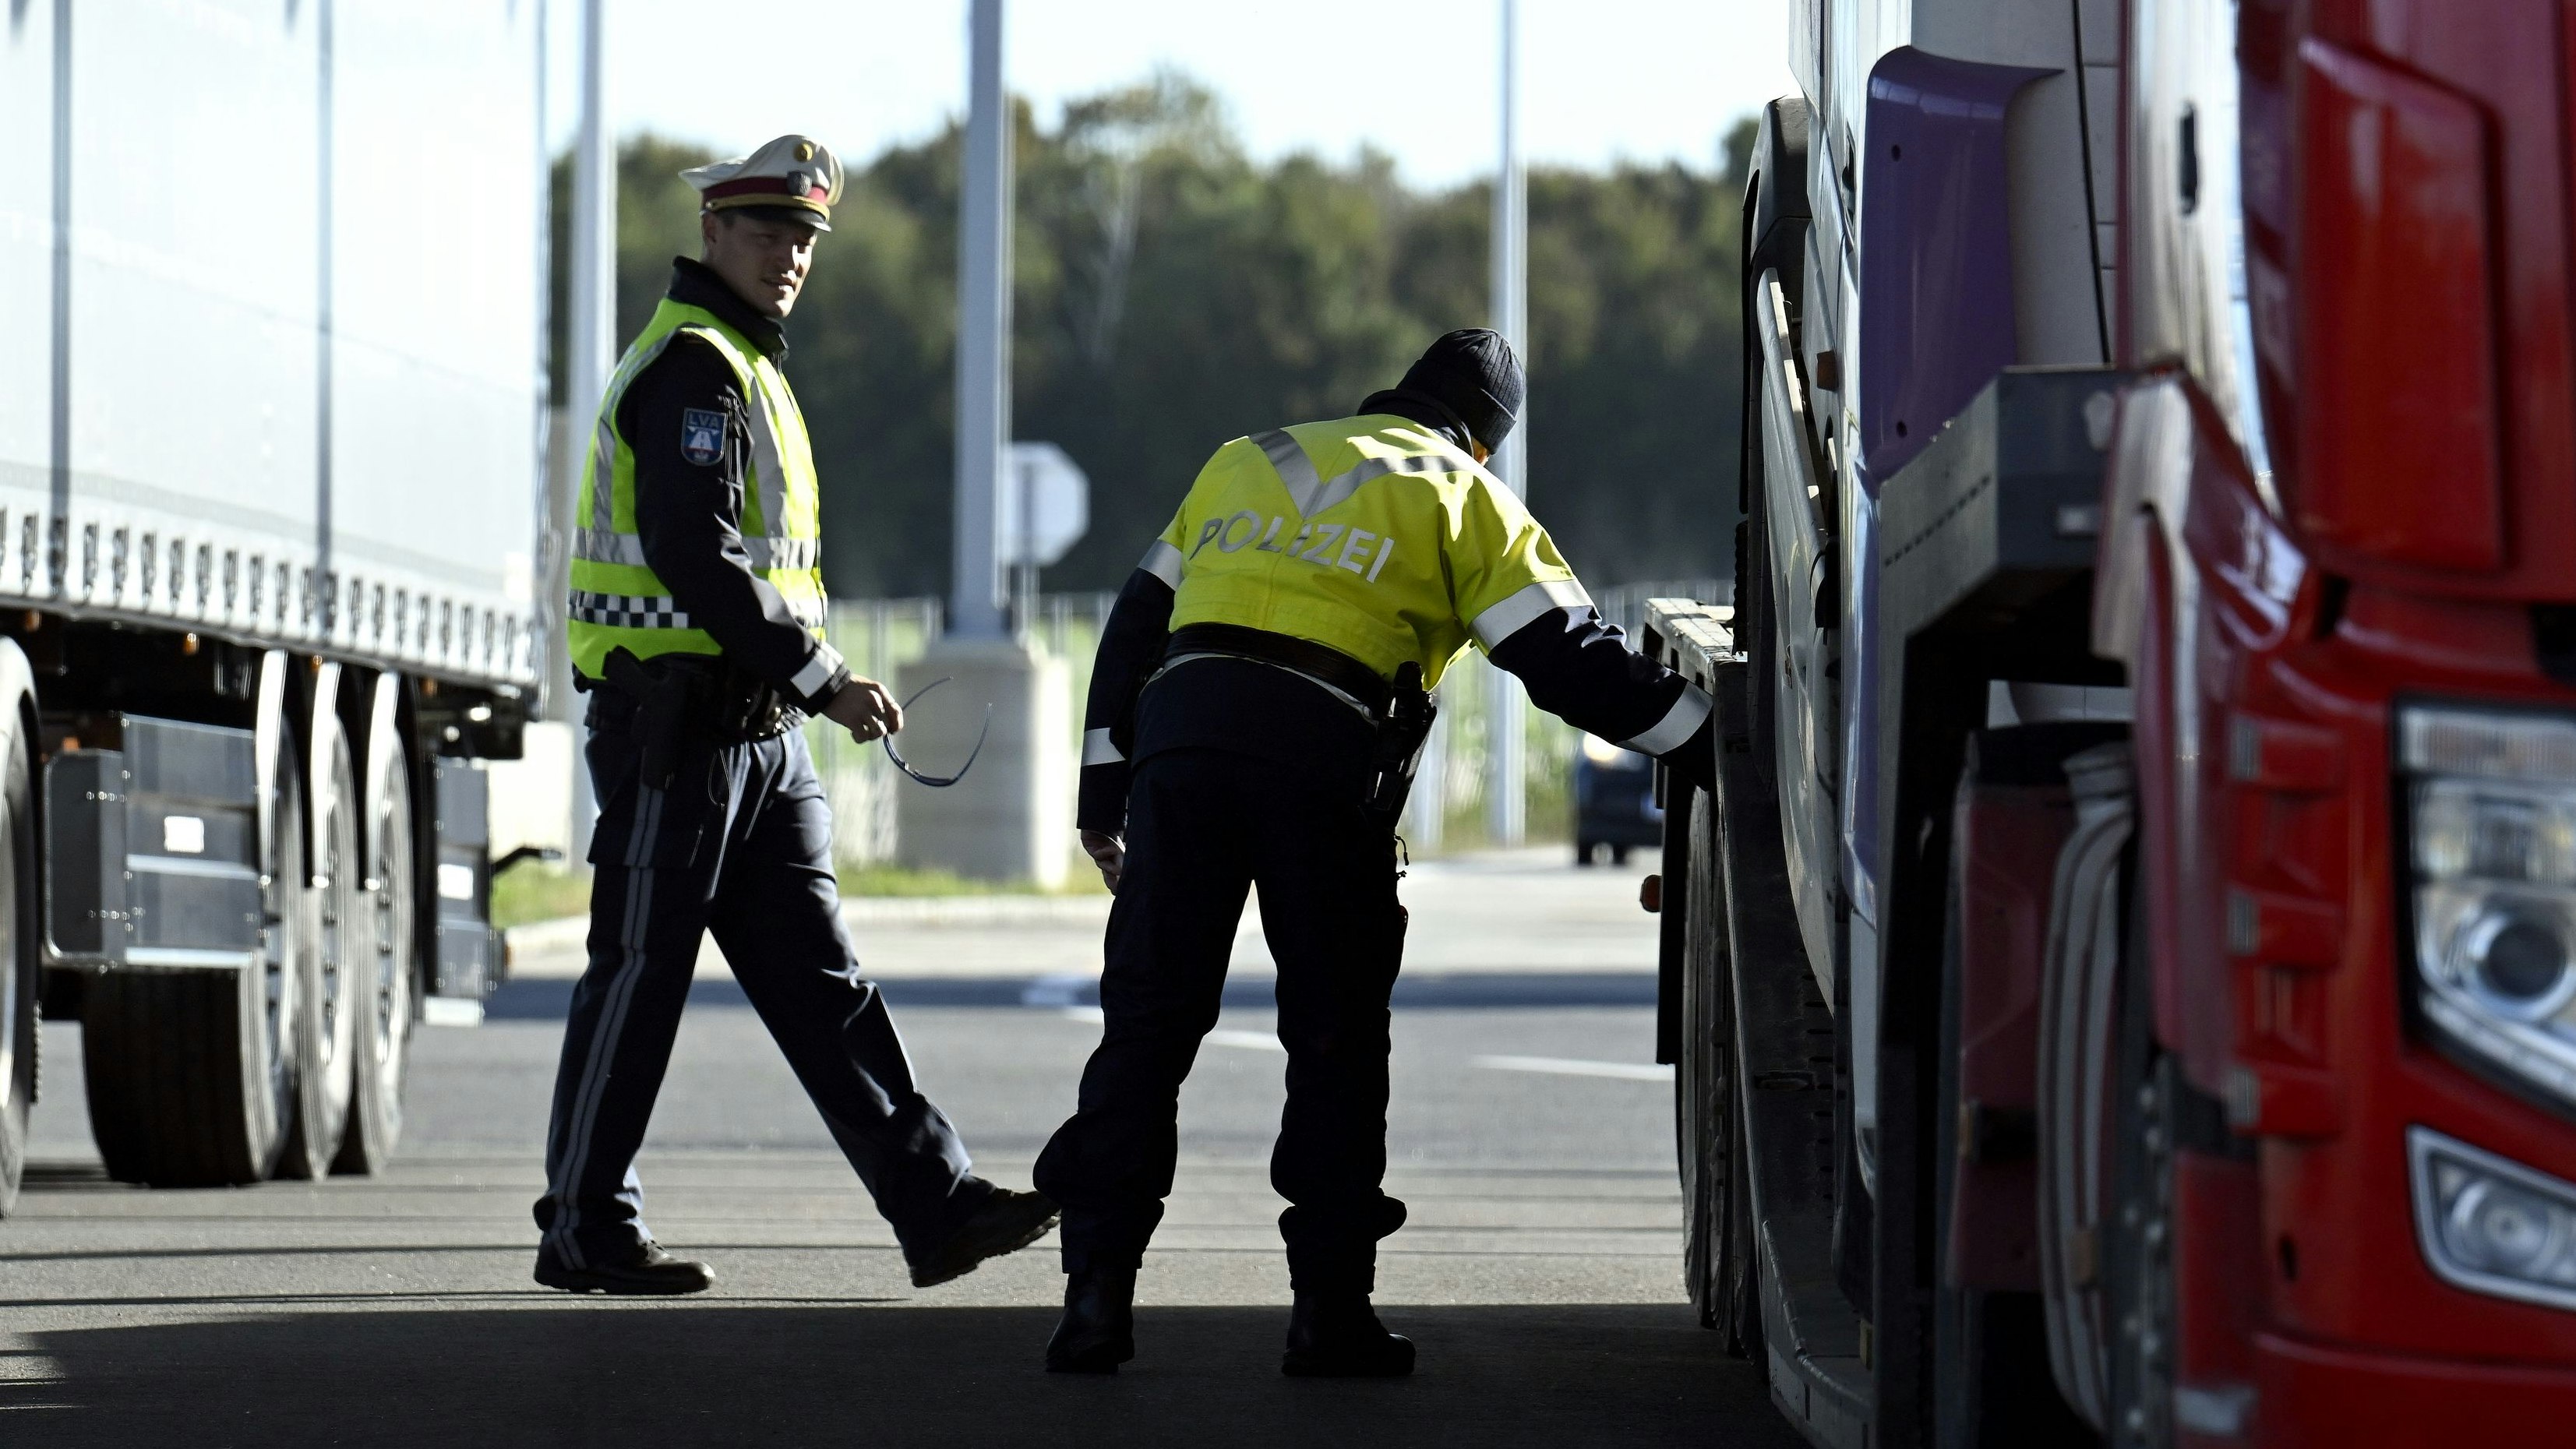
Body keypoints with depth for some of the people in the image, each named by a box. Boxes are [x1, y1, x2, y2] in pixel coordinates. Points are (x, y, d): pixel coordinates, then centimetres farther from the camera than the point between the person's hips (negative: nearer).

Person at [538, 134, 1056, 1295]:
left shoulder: (746, 369, 21)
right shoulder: (692, 369, -11)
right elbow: (692, 557, -22)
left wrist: (807, 687, 16)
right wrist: (821, 678, -21)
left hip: (755, 731, 10)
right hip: (674, 723, -10)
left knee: (817, 977, 5)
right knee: (641, 974, -3)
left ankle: (933, 1203, 1)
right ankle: (584, 1233, 4)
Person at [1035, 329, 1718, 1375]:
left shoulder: (1244, 463, 29)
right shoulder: (1461, 498, 15)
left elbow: (1137, 621, 26)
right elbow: (1570, 660, 7)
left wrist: (1104, 796, 27)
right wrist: (1715, 751, 11)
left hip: (1178, 732, 3)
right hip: (1323, 751, -3)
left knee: (1147, 1023, 6)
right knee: (1336, 1041, 7)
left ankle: (1097, 1291, -1)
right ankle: (1330, 1307, 4)